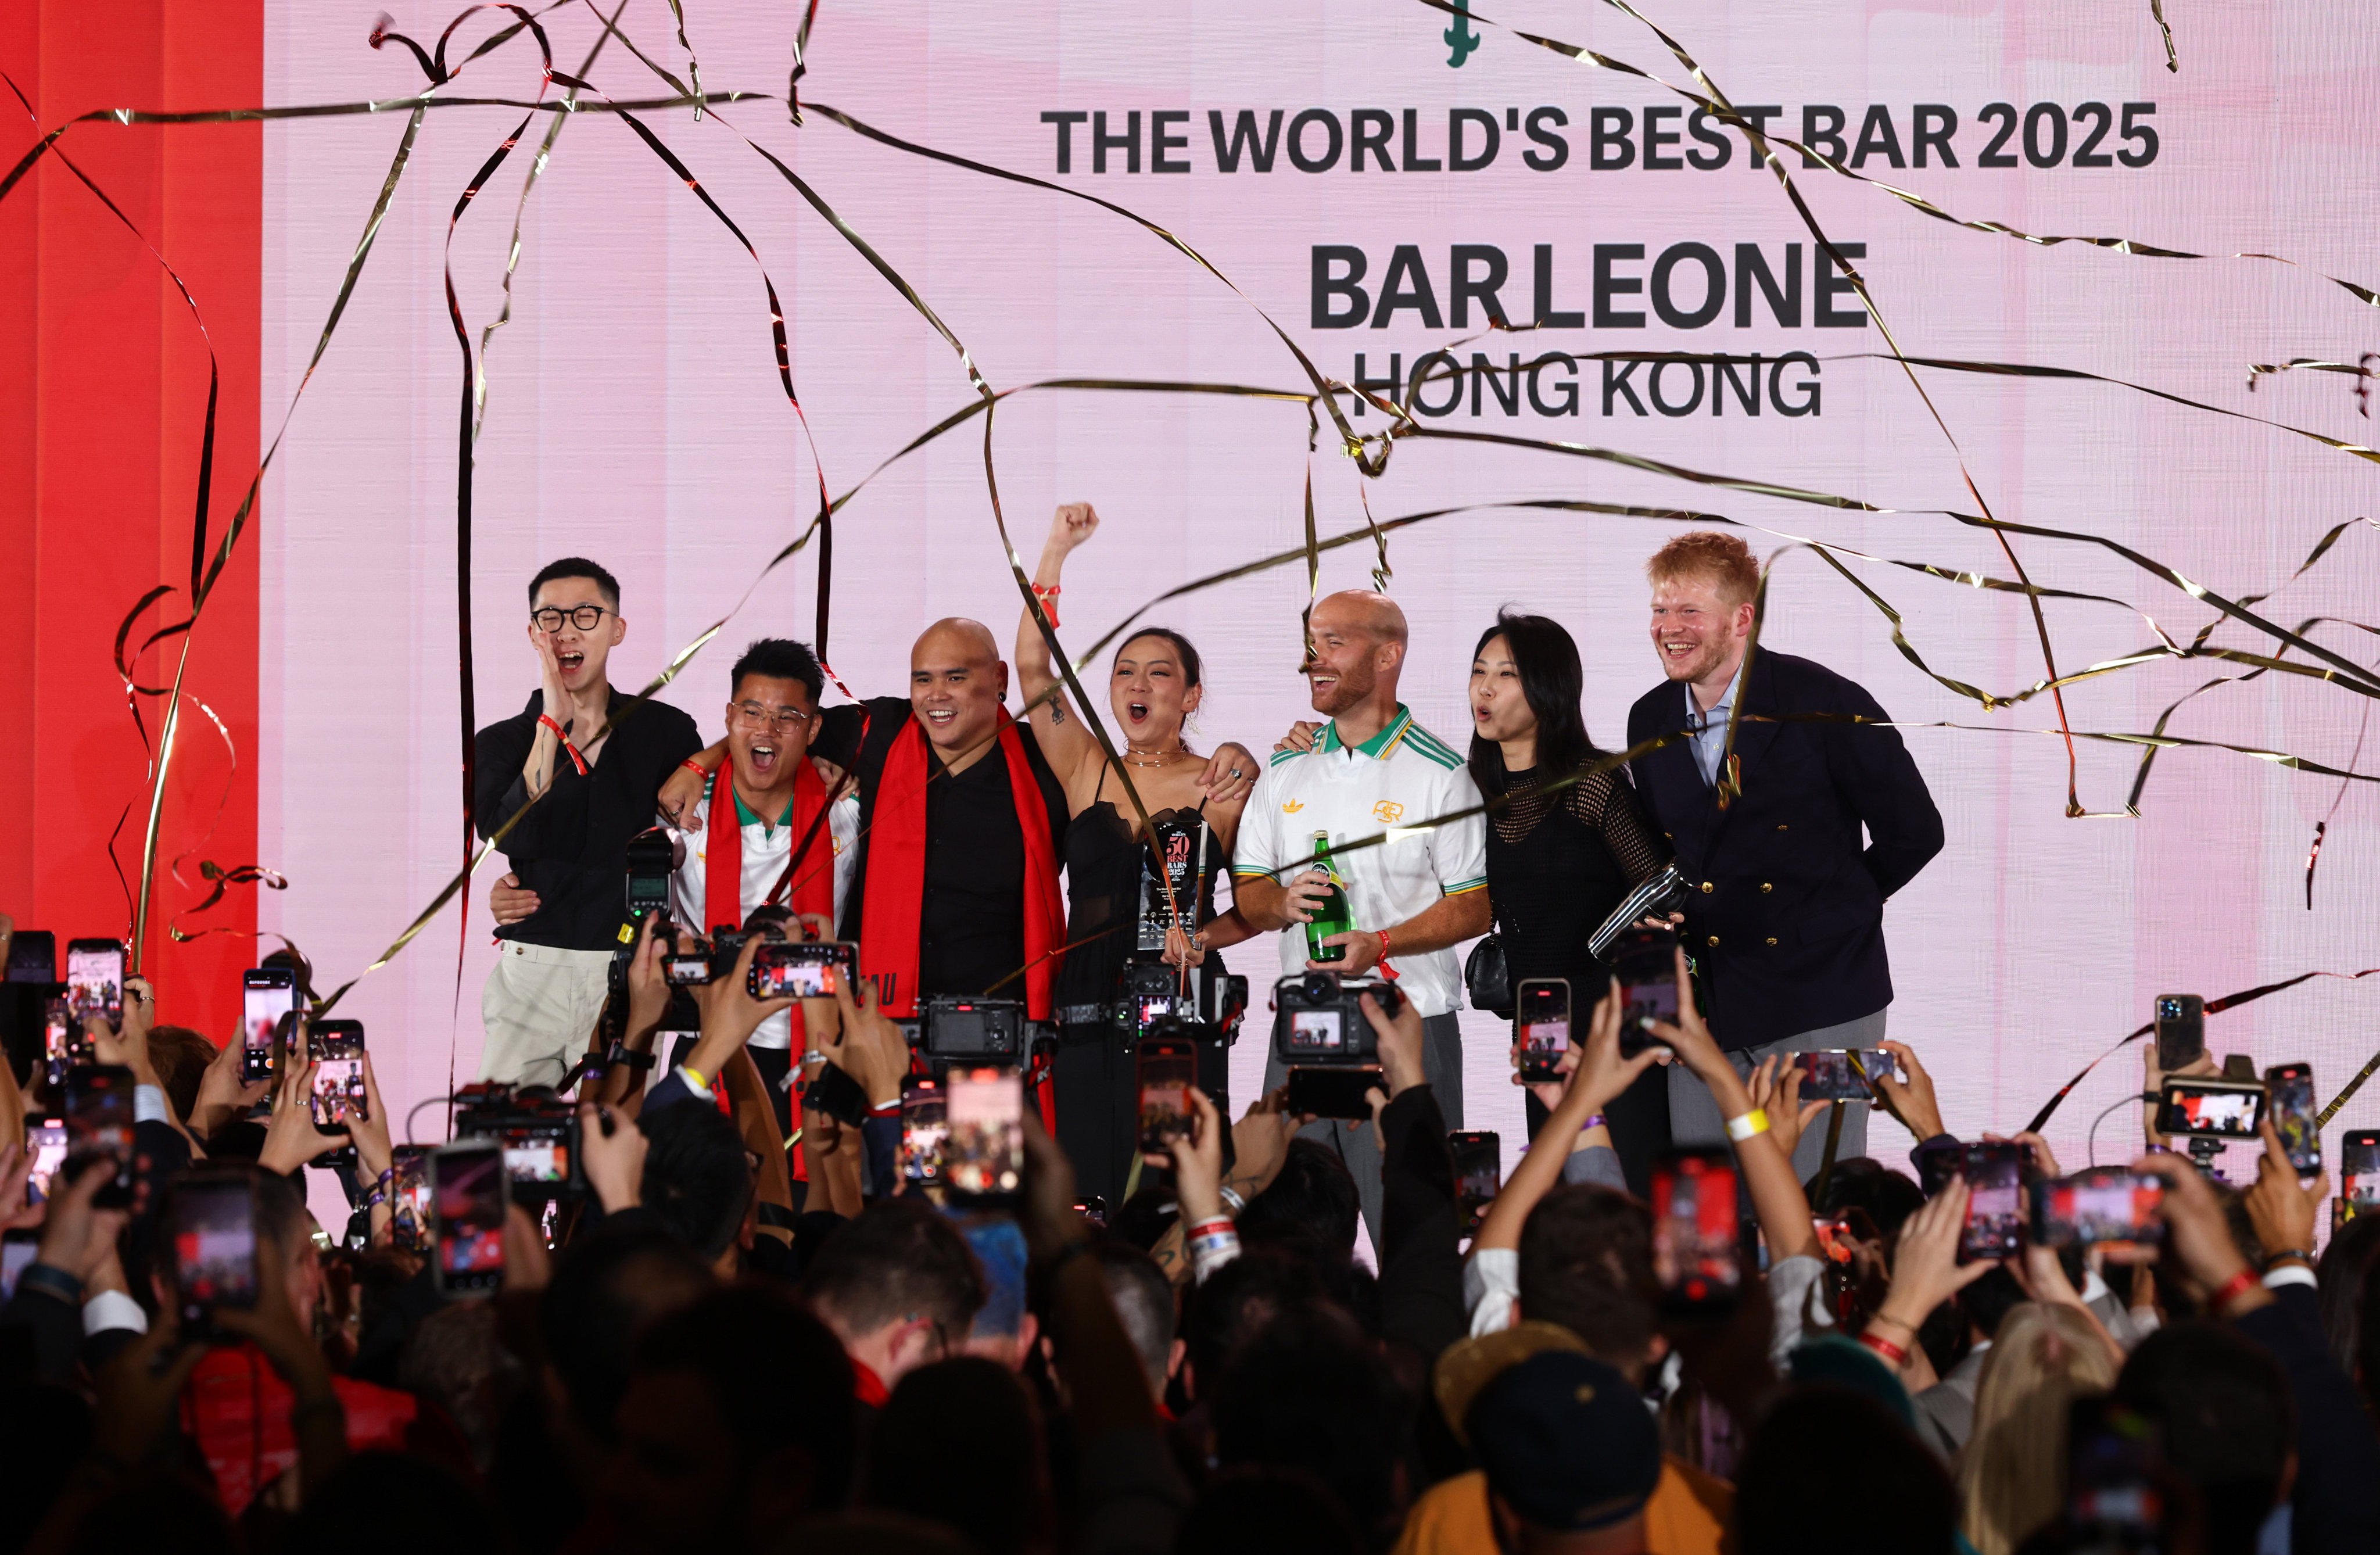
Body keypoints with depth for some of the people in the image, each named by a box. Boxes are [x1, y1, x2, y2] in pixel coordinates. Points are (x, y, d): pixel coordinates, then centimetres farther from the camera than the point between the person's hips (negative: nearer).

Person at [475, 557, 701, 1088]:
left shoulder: (666, 733, 9)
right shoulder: (501, 743, 10)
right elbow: (509, 835, -9)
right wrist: (552, 724, -10)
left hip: (625, 976, -1)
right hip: (529, 969, 1)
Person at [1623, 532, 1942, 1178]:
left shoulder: (1823, 704, -8)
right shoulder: (1651, 721, 9)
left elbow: (1914, 831, -2)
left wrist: (1831, 906, 5)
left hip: (1818, 1005, -5)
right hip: (1706, 1014, 5)